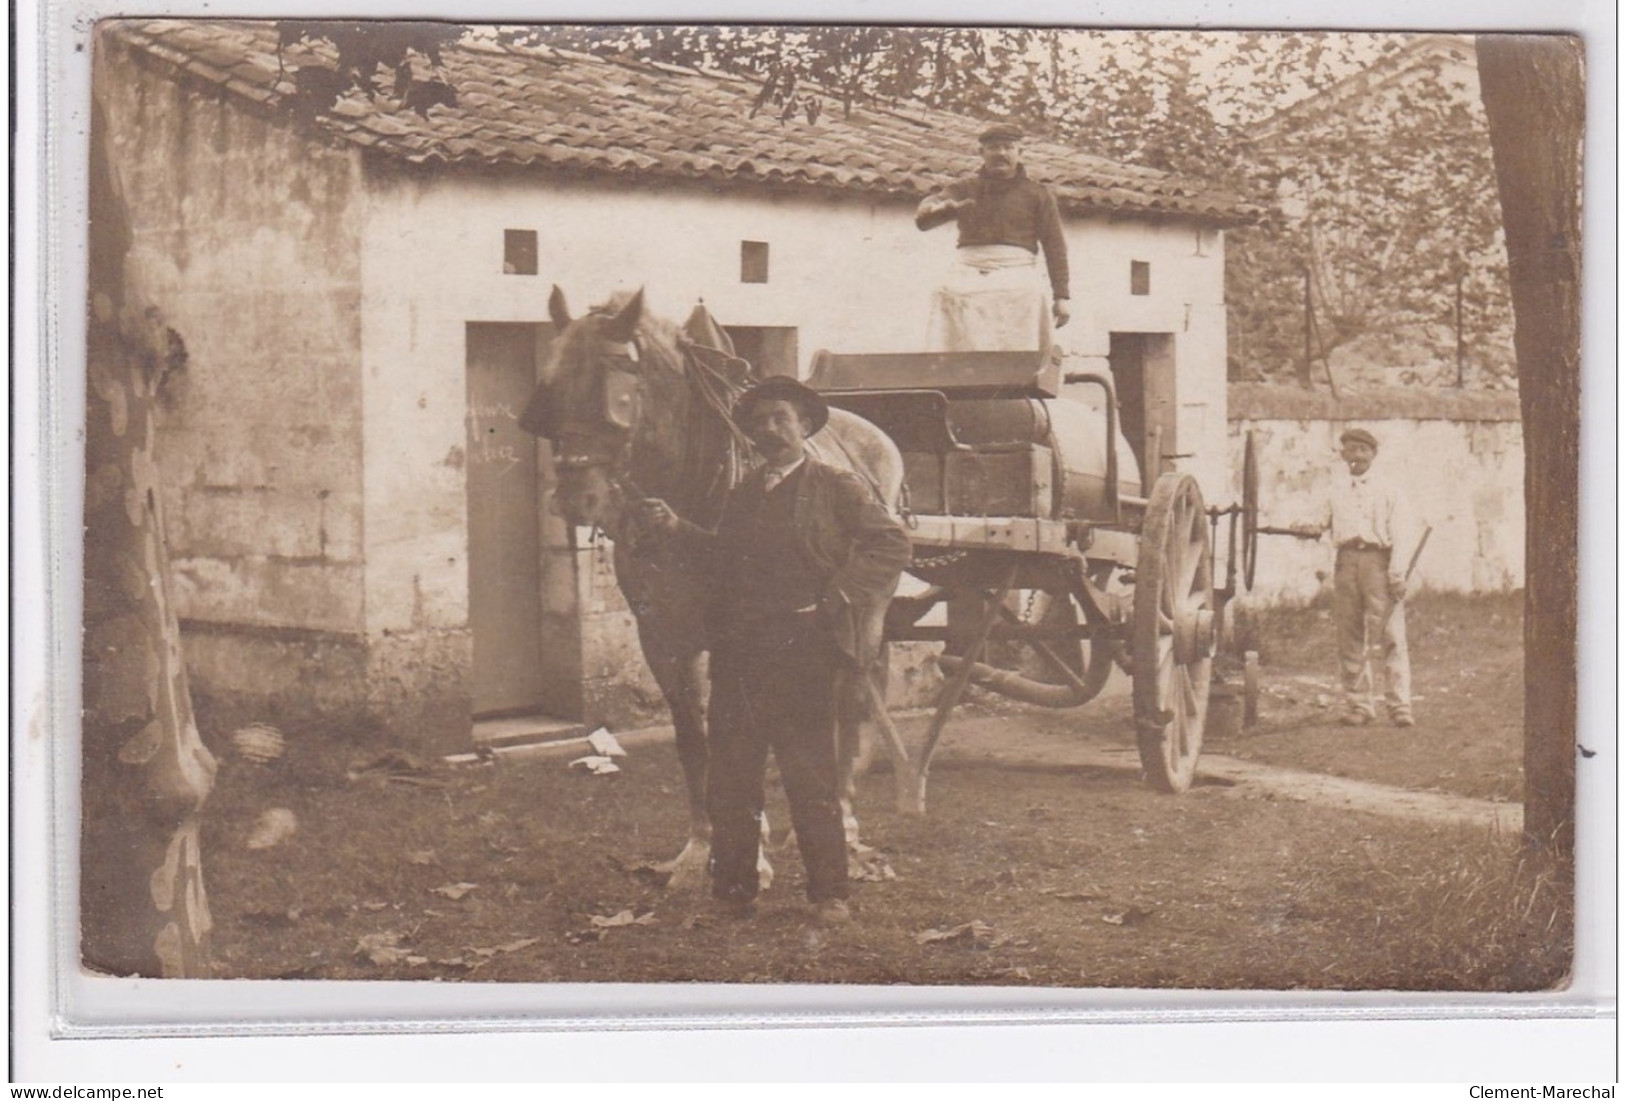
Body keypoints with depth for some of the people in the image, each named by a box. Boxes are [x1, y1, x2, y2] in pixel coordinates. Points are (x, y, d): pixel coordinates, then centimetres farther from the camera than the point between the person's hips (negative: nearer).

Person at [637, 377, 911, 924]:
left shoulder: (836, 488, -1)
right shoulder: (745, 492, 17)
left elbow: (891, 542, -6)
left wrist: (839, 598, -10)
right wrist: (676, 527, 8)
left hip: (801, 646, -6)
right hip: (737, 647, 6)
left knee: (809, 775, -2)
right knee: (730, 776, 6)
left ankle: (828, 894, 6)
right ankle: (732, 889, 15)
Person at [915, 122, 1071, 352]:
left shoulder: (1037, 194, 13)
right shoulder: (964, 190, 16)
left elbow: (1054, 246, 8)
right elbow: (923, 218, 2)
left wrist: (1062, 296, 0)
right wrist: (942, 207, -23)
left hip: (1016, 283, -1)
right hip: (968, 281, 1)